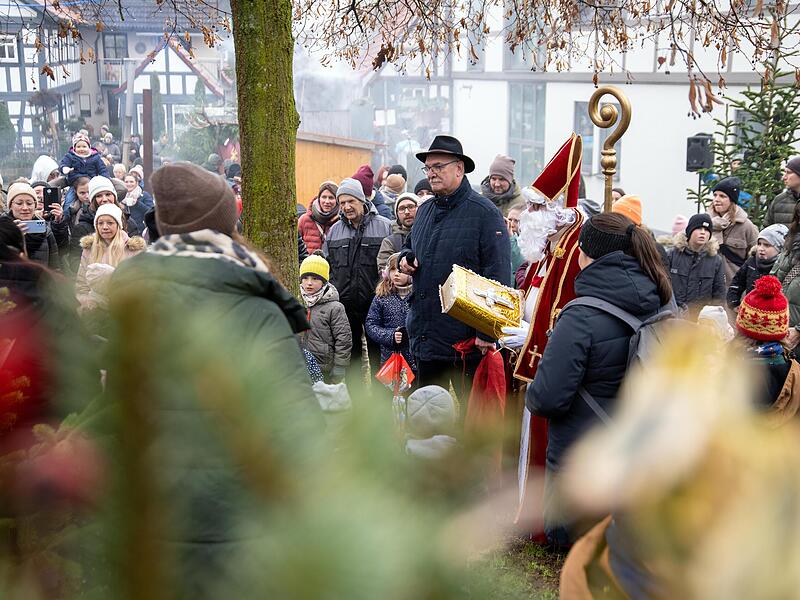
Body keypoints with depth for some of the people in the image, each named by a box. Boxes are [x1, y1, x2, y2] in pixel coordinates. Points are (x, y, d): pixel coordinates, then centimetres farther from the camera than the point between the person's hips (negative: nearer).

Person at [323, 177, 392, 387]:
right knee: (350, 356, 12)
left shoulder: (384, 226, -1)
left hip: (376, 302, -4)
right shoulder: (334, 231, 12)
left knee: (378, 355, 4)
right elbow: (326, 266, 17)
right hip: (344, 305, 4)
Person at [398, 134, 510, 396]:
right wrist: (405, 258, 6)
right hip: (424, 334, 7)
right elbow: (410, 245, 32)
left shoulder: (484, 212, -10)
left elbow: (498, 278, -15)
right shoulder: (425, 210, 13)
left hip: (466, 340, -7)